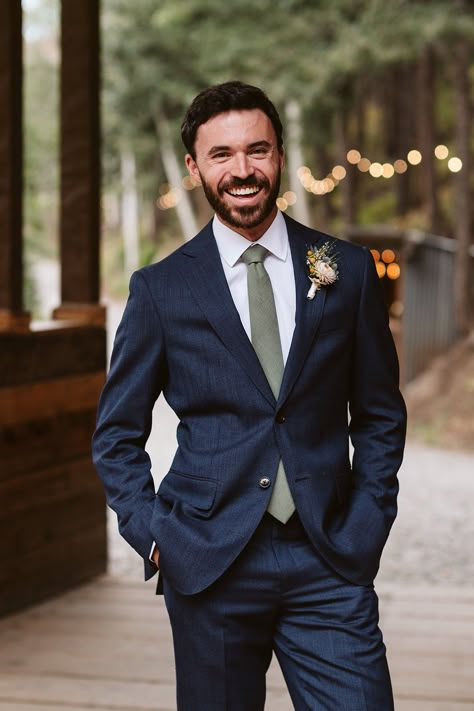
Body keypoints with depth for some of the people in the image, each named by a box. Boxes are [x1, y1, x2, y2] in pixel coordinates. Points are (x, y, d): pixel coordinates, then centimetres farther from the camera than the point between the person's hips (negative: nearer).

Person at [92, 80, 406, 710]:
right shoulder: (160, 289, 2)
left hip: (329, 565, 1)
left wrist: (365, 530, 2)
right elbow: (117, 434, 8)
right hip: (210, 564, 0)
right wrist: (156, 538, -3)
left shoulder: (347, 271, 6)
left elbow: (379, 416, 12)